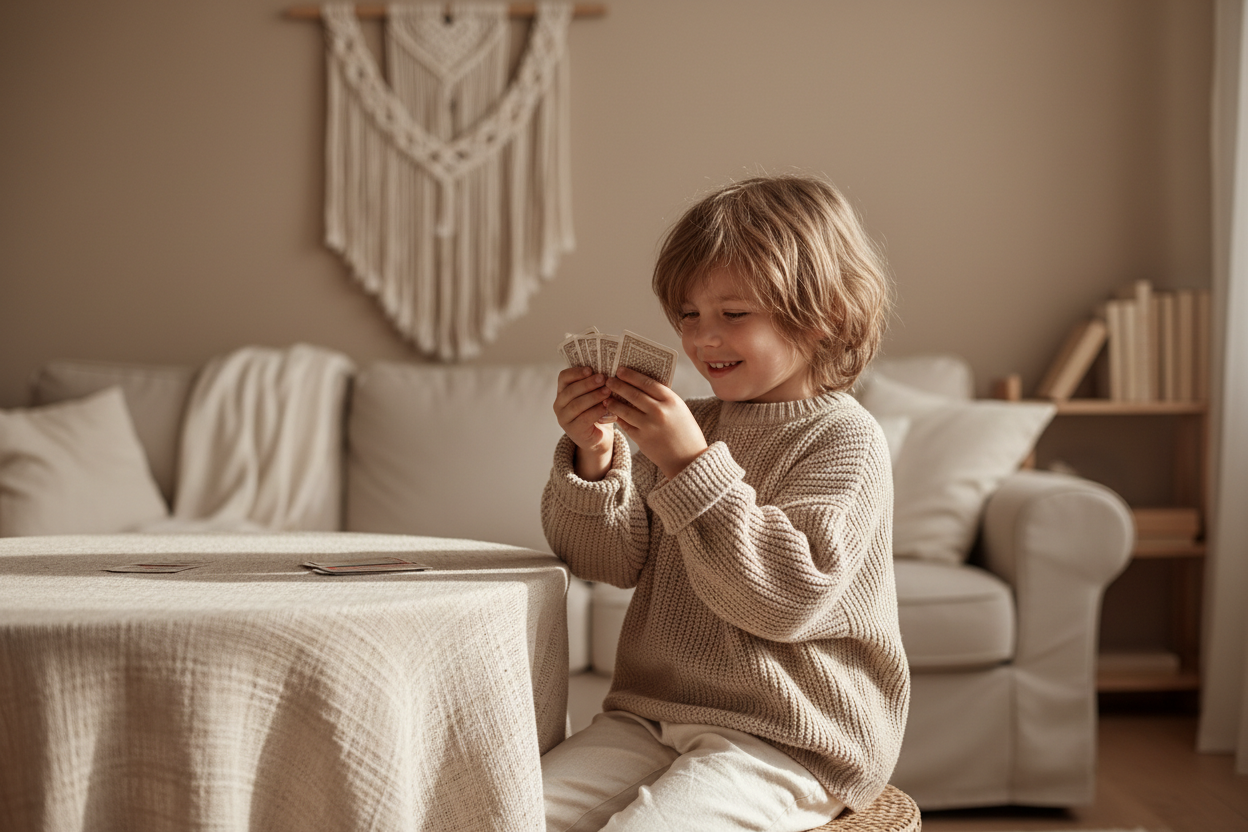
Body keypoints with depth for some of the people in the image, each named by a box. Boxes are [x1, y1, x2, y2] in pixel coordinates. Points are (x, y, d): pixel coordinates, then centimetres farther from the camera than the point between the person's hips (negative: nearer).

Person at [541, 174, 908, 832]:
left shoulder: (846, 440, -8)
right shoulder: (688, 424, 11)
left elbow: (785, 598, -21)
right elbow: (610, 560, 7)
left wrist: (690, 465, -25)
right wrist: (593, 457, -11)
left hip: (787, 745, -6)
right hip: (649, 714, 6)